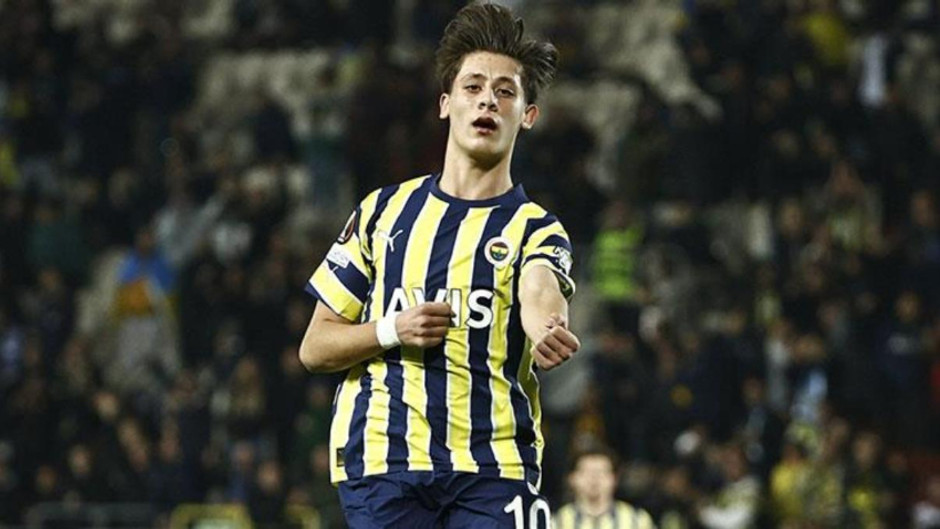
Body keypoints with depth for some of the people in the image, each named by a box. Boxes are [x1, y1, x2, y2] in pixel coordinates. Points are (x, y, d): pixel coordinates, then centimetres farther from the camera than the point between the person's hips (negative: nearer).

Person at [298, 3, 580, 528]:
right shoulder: (384, 209, 14)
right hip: (381, 460, 1)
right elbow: (314, 347, 14)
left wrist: (547, 328, -44)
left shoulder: (535, 228, 8)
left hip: (495, 470, -1)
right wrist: (392, 331, -7)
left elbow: (539, 293, -19)